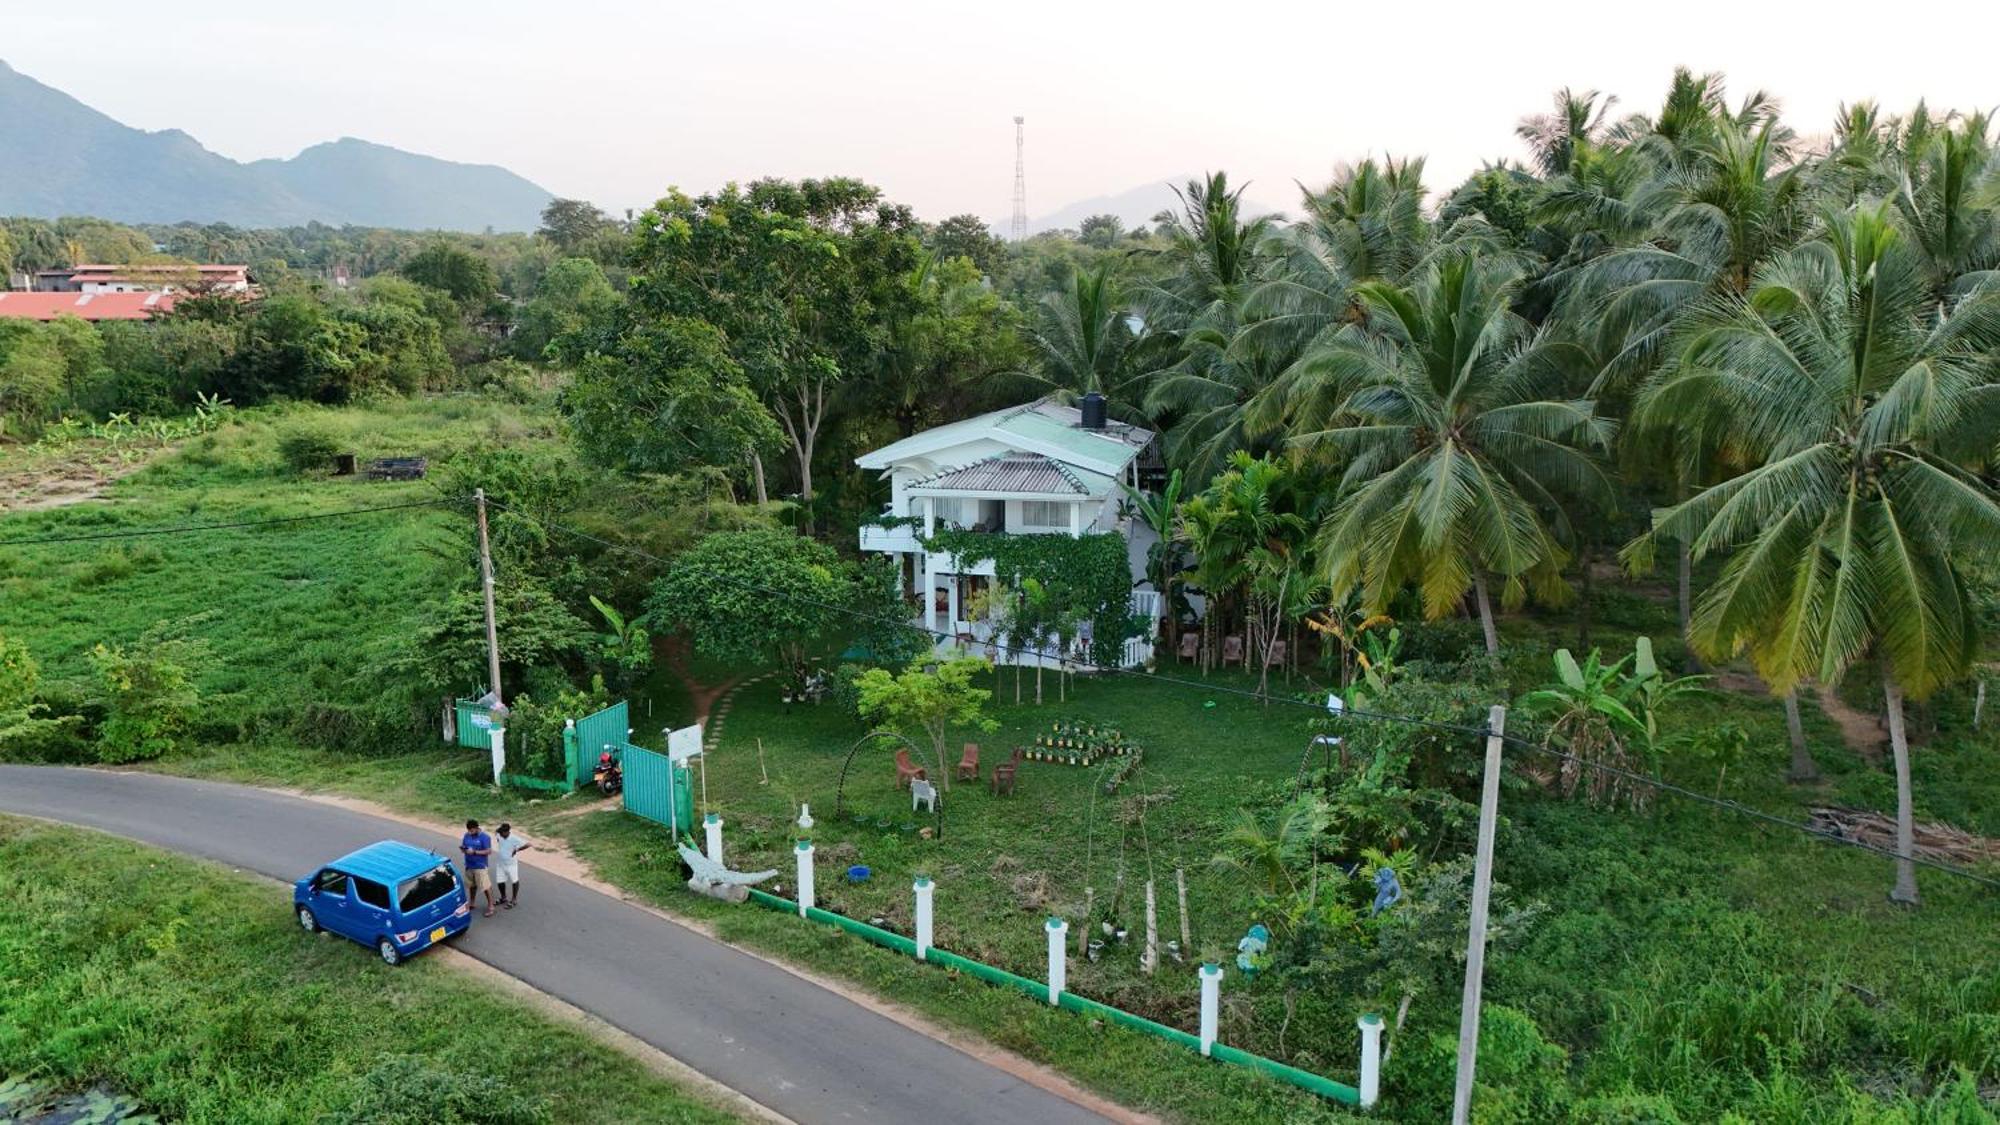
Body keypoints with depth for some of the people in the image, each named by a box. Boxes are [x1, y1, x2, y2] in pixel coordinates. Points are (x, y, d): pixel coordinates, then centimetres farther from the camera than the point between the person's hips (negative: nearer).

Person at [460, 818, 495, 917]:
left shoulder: (484, 837, -15)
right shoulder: (466, 836, 3)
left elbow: (488, 851, -17)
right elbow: (463, 849, 10)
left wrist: (475, 852, -25)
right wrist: (462, 849, -15)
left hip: (480, 866, -6)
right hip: (469, 866, 6)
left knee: (486, 887, -3)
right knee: (472, 885, 19)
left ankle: (490, 907, 4)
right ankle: (471, 903, 35)